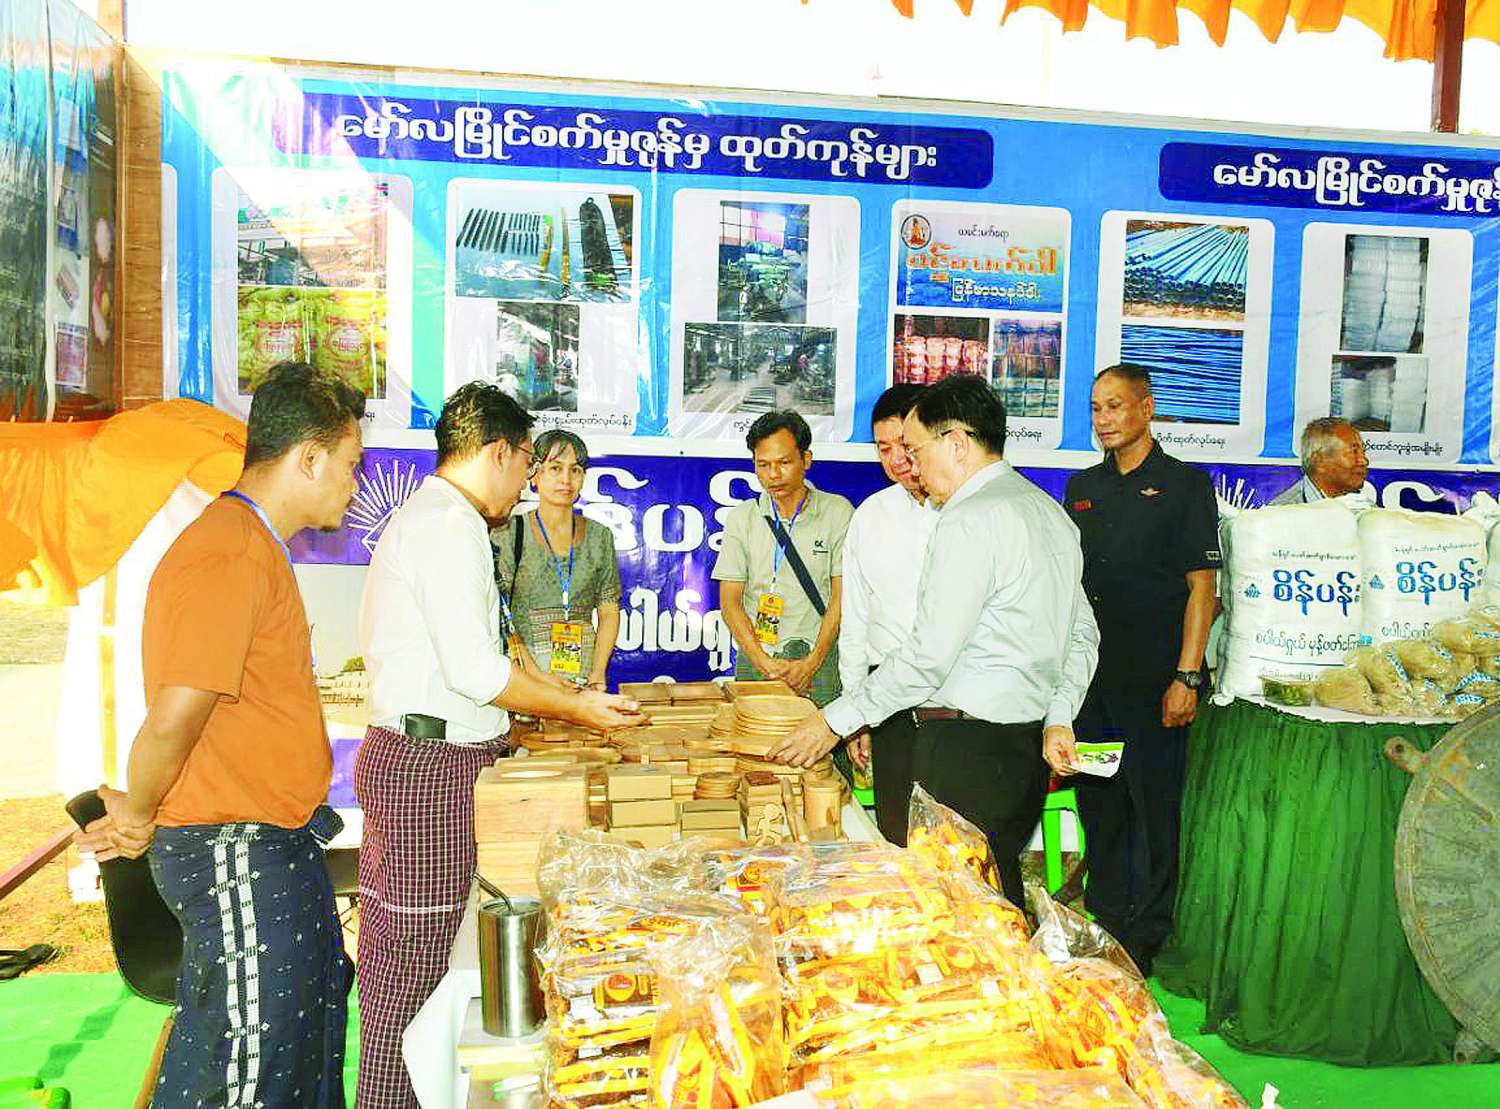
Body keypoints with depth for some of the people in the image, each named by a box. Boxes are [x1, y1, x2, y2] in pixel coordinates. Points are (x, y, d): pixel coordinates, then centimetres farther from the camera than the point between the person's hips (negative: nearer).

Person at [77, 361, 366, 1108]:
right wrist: (139, 817, -10)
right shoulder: (230, 555, -23)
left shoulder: (254, 544, 12)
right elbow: (174, 717, -28)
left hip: (276, 840, 10)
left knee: (313, 1004, 24)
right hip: (233, 851, -10)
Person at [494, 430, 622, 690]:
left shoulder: (599, 536, 11)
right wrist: (538, 677, -14)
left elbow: (609, 612, 13)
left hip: (583, 671, 3)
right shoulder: (509, 533, 1)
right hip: (522, 671, -2)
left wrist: (598, 672, -1)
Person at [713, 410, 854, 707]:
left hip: (818, 659, -1)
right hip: (755, 657, 2)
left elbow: (842, 597, -1)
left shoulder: (837, 512, 2)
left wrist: (811, 663, -10)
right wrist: (765, 663, -8)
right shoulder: (741, 517, 7)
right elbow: (729, 601, 3)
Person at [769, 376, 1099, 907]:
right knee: (997, 894, 16)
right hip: (1026, 744, 10)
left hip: (965, 748, -10)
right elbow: (1083, 637, 18)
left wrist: (837, 720, -11)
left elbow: (931, 656, -19)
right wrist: (1058, 720, 14)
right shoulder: (1051, 511, 15)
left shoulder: (969, 520, -16)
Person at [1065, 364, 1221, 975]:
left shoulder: (1185, 484, -2)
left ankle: (1148, 937, 15)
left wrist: (1186, 676, -13)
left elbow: (1202, 585, -7)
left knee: (1156, 806, 2)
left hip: (1153, 677, -5)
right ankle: (1104, 919, 28)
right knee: (1097, 800, 13)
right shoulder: (1082, 486, 13)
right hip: (1087, 672, 6)